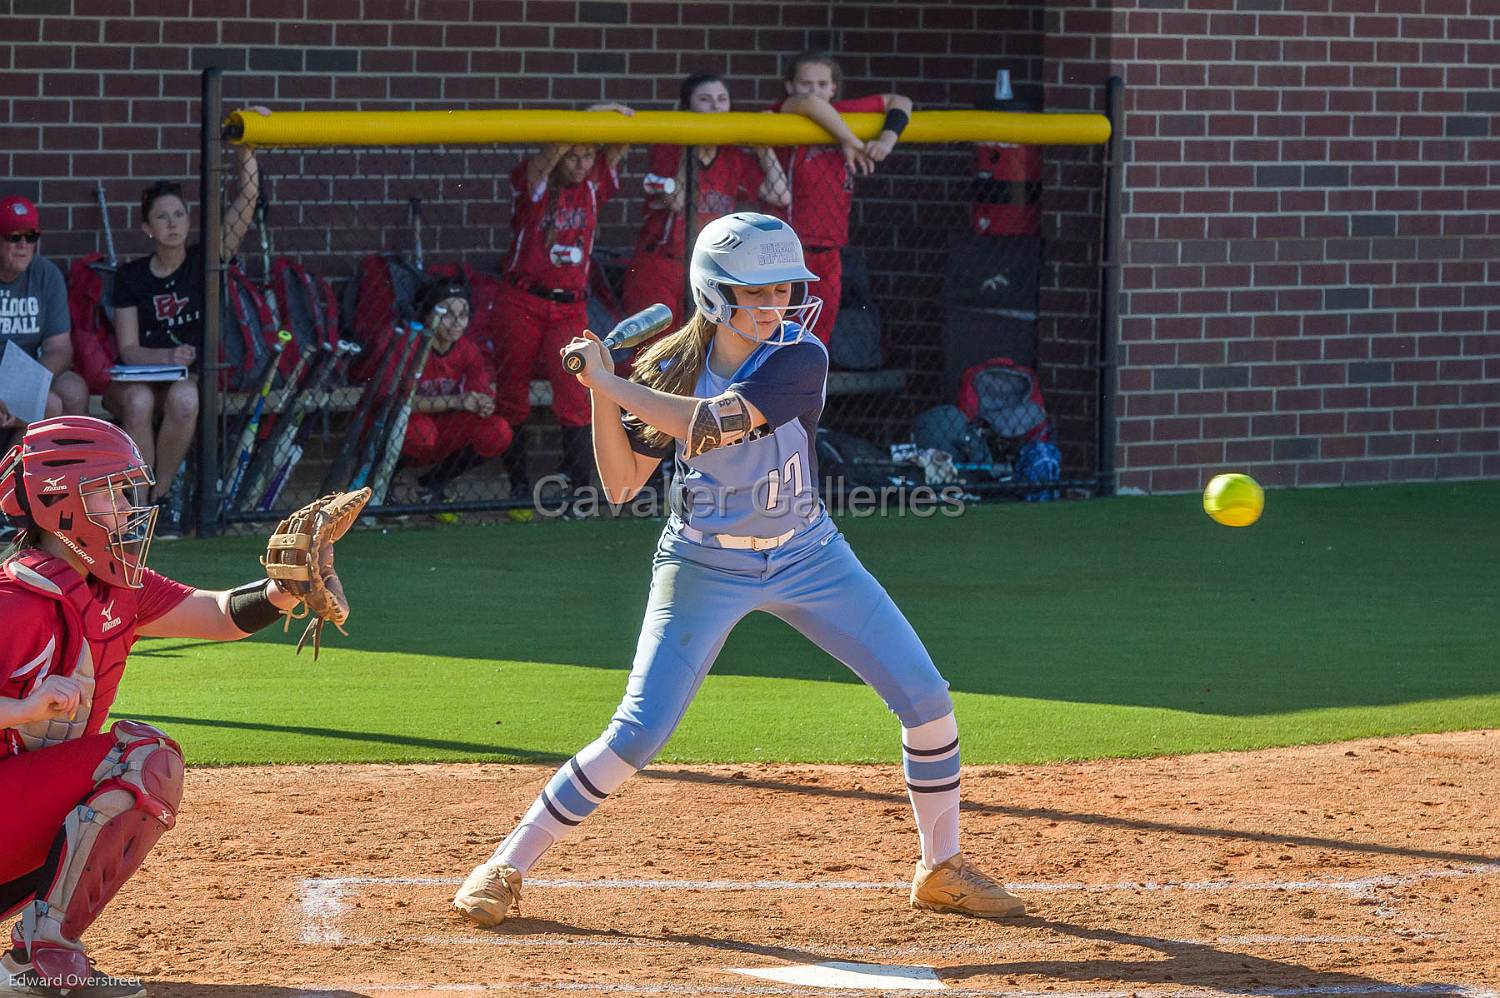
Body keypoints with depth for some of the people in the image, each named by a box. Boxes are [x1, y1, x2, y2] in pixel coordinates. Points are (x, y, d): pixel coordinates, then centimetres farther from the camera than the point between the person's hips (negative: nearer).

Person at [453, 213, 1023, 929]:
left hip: (807, 558, 1)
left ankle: (942, 869, 14)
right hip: (705, 567, -1)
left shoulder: (800, 358, -18)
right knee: (636, 734, -10)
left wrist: (611, 384, -25)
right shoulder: (670, 370, -10)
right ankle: (507, 866, 3)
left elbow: (711, 424, -31)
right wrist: (601, 394, -20)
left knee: (926, 699, -5)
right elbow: (620, 485, -9)